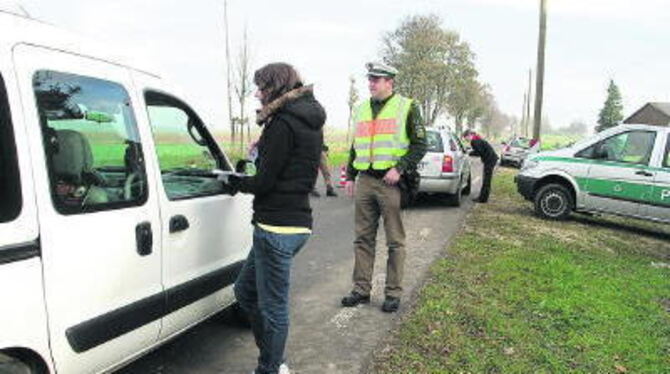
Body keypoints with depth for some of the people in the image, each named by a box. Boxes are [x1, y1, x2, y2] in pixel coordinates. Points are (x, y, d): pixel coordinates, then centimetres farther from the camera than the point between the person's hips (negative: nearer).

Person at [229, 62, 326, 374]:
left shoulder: (284, 124, -14)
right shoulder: (309, 123, 15)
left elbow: (264, 182, -15)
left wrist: (236, 182, 3)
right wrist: (263, 148, 11)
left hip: (277, 227, -10)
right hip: (297, 221, 10)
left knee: (272, 306, 3)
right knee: (245, 290, 21)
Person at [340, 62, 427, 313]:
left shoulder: (406, 107, -1)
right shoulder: (362, 109, 17)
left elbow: (420, 145, -4)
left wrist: (399, 169, -16)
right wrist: (350, 176, 15)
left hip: (391, 182, -5)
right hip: (365, 181, 6)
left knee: (395, 241, 3)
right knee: (363, 238, 9)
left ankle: (393, 293, 14)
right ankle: (361, 289, 19)